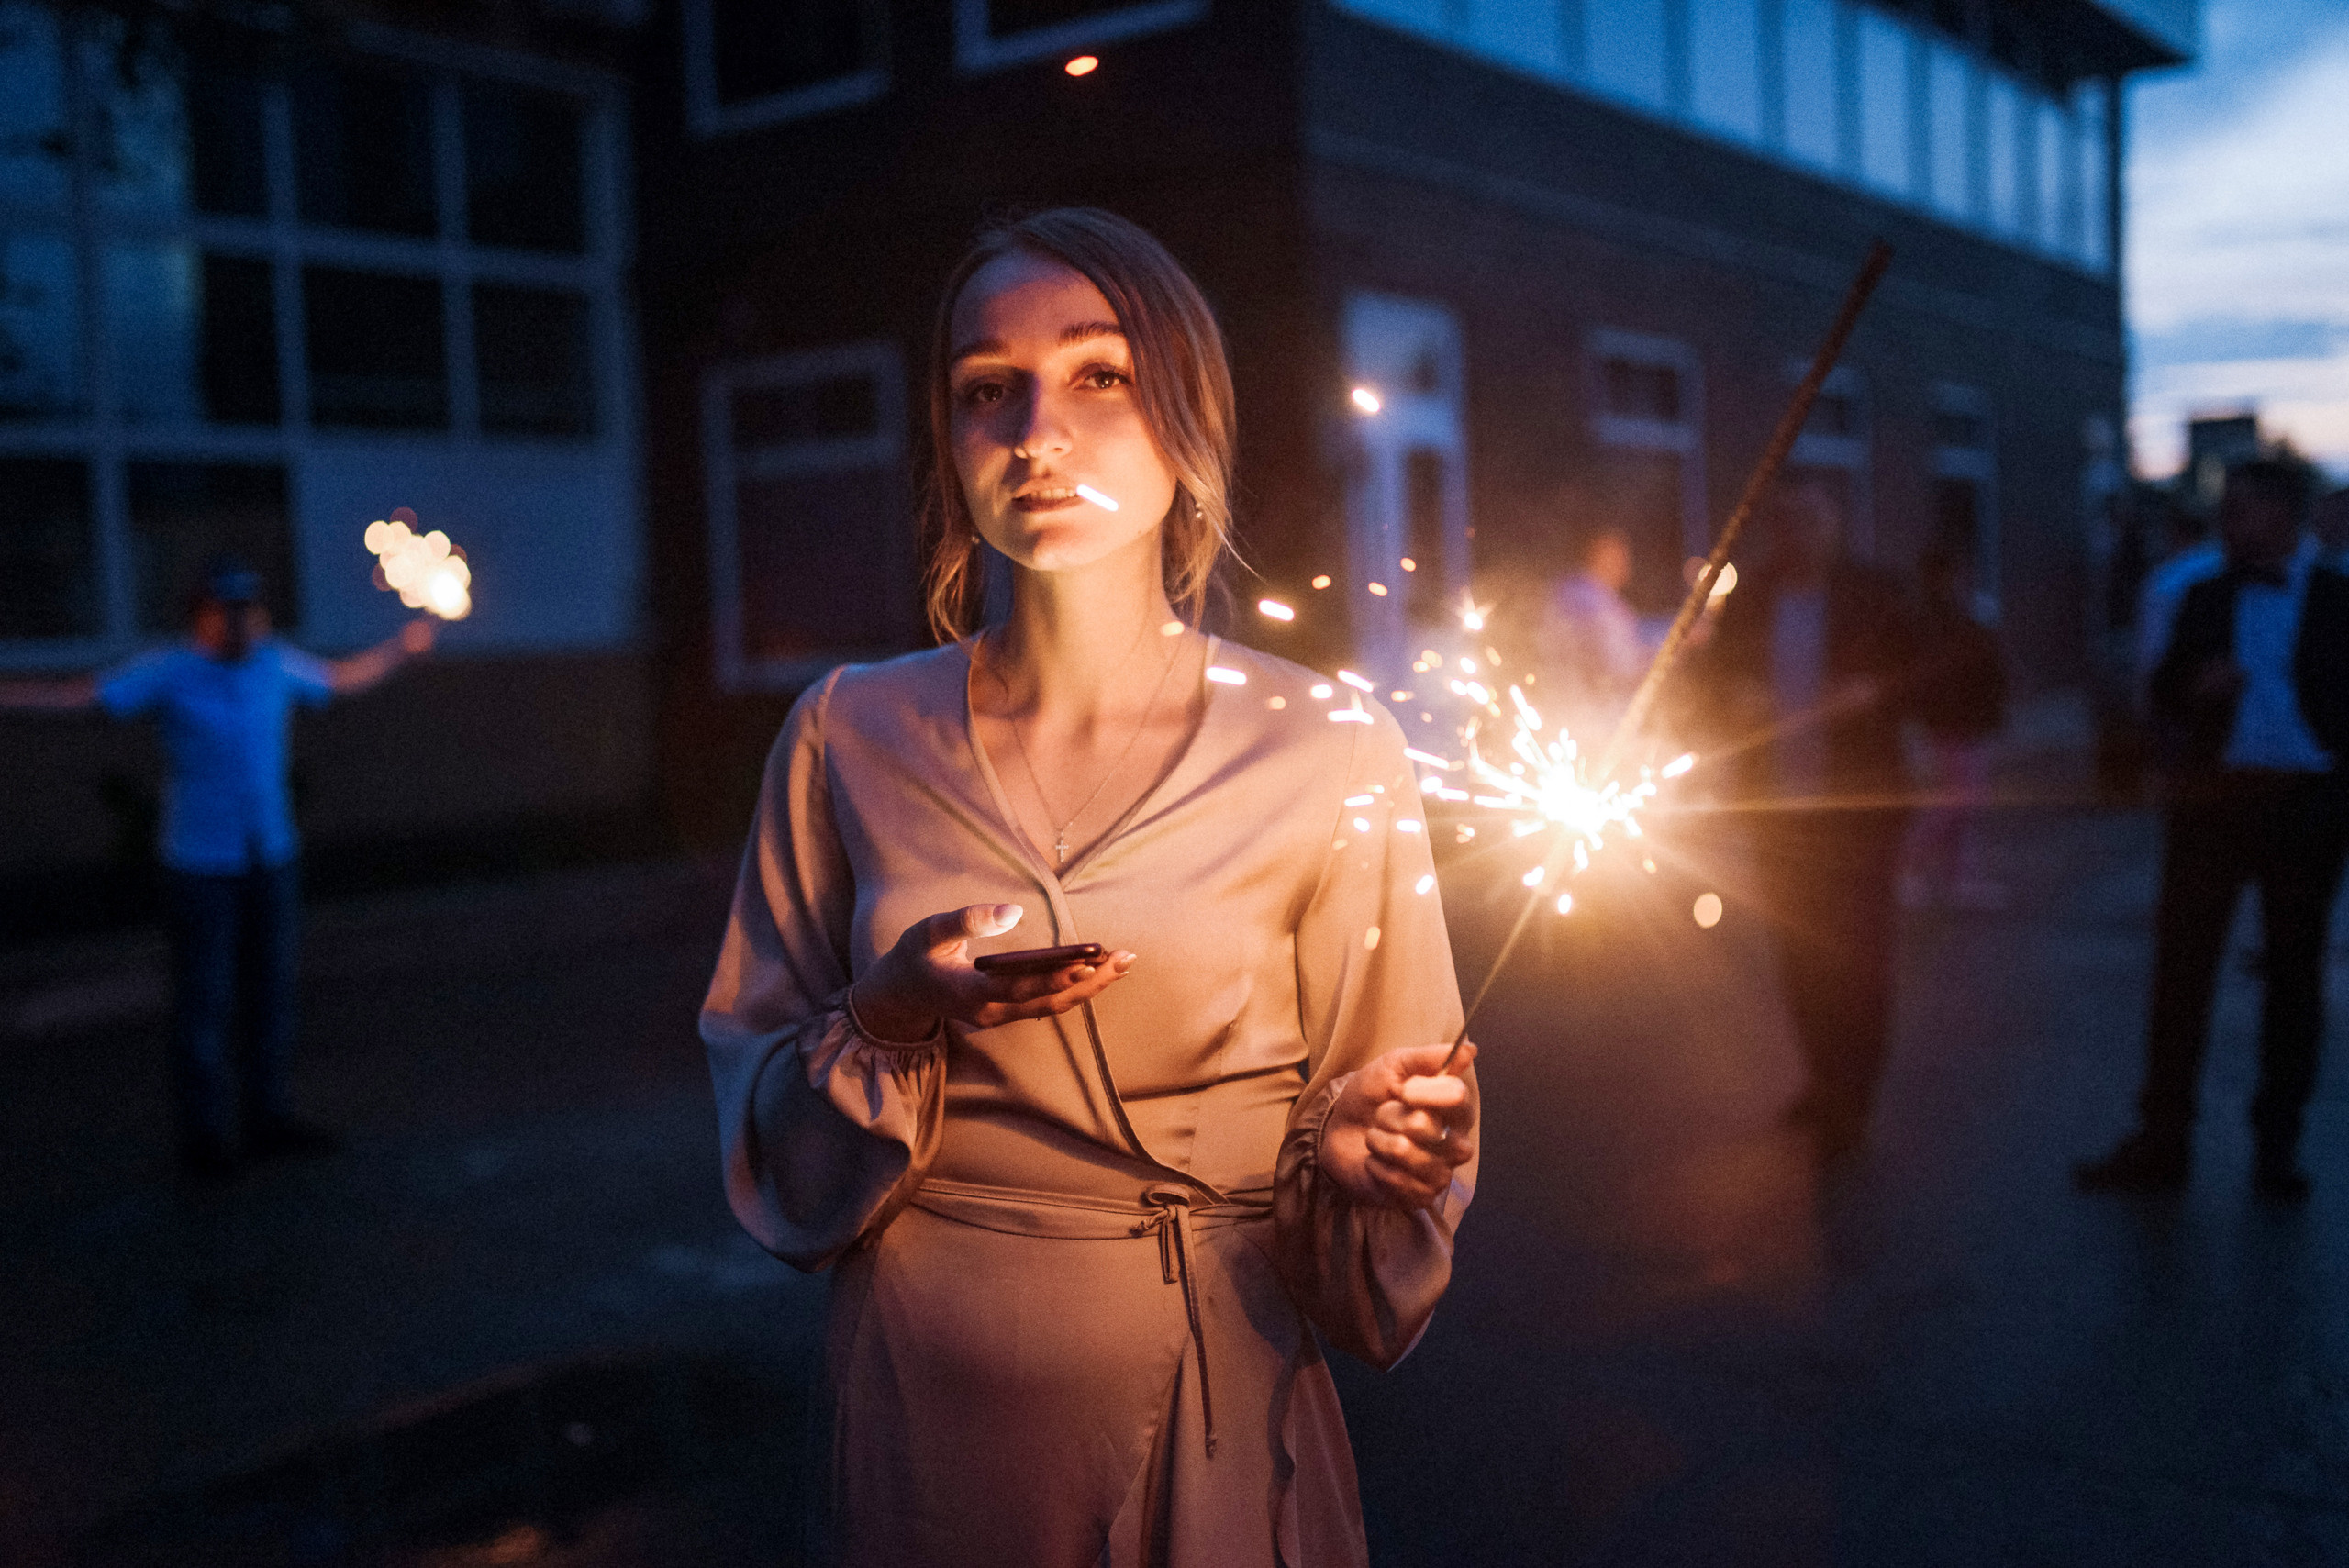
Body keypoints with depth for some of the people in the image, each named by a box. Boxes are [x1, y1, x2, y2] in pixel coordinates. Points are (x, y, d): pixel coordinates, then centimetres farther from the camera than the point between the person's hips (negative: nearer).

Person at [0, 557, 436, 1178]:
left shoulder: (275, 664, 4)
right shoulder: (169, 673, -9)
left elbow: (339, 678, 22)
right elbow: (75, 694, -12)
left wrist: (401, 648, 24)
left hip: (273, 858, 5)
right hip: (199, 864, -5)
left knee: (271, 987, 10)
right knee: (203, 998, 0)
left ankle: (268, 1120, 22)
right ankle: (205, 1137, 11)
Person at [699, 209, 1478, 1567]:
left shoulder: (1329, 756, -10)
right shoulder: (853, 738, -4)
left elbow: (1381, 1143, -2)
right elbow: (766, 1124, 1)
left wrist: (1362, 1151, -23)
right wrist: (892, 1018, -18)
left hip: (1209, 1421, -1)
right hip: (923, 1416, 2)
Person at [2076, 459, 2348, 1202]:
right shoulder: (2206, 597, 10)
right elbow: (2166, 695, 10)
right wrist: (2195, 686, -12)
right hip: (2213, 799, 2)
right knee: (2181, 969, 0)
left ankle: (2278, 1142, 20)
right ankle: (2161, 1144, 6)